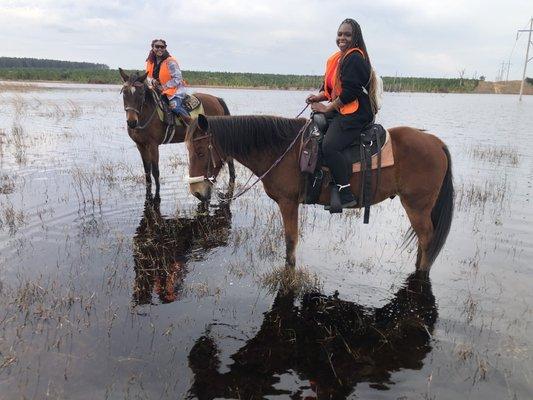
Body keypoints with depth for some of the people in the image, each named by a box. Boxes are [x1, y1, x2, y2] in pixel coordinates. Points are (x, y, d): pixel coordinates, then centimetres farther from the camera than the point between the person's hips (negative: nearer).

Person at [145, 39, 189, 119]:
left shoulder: (170, 62, -15)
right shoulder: (150, 62, 5)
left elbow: (177, 79, -15)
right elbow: (150, 76, 20)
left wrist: (164, 87, -17)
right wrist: (153, 81, -5)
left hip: (175, 89, -7)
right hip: (159, 90, 8)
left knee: (174, 106, -32)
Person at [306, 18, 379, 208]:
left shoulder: (354, 58, -12)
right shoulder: (338, 58, 18)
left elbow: (349, 92, -19)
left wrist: (327, 108, -13)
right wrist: (318, 97, 2)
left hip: (355, 114, -11)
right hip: (340, 112, 11)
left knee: (329, 146, -28)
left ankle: (346, 195, -23)